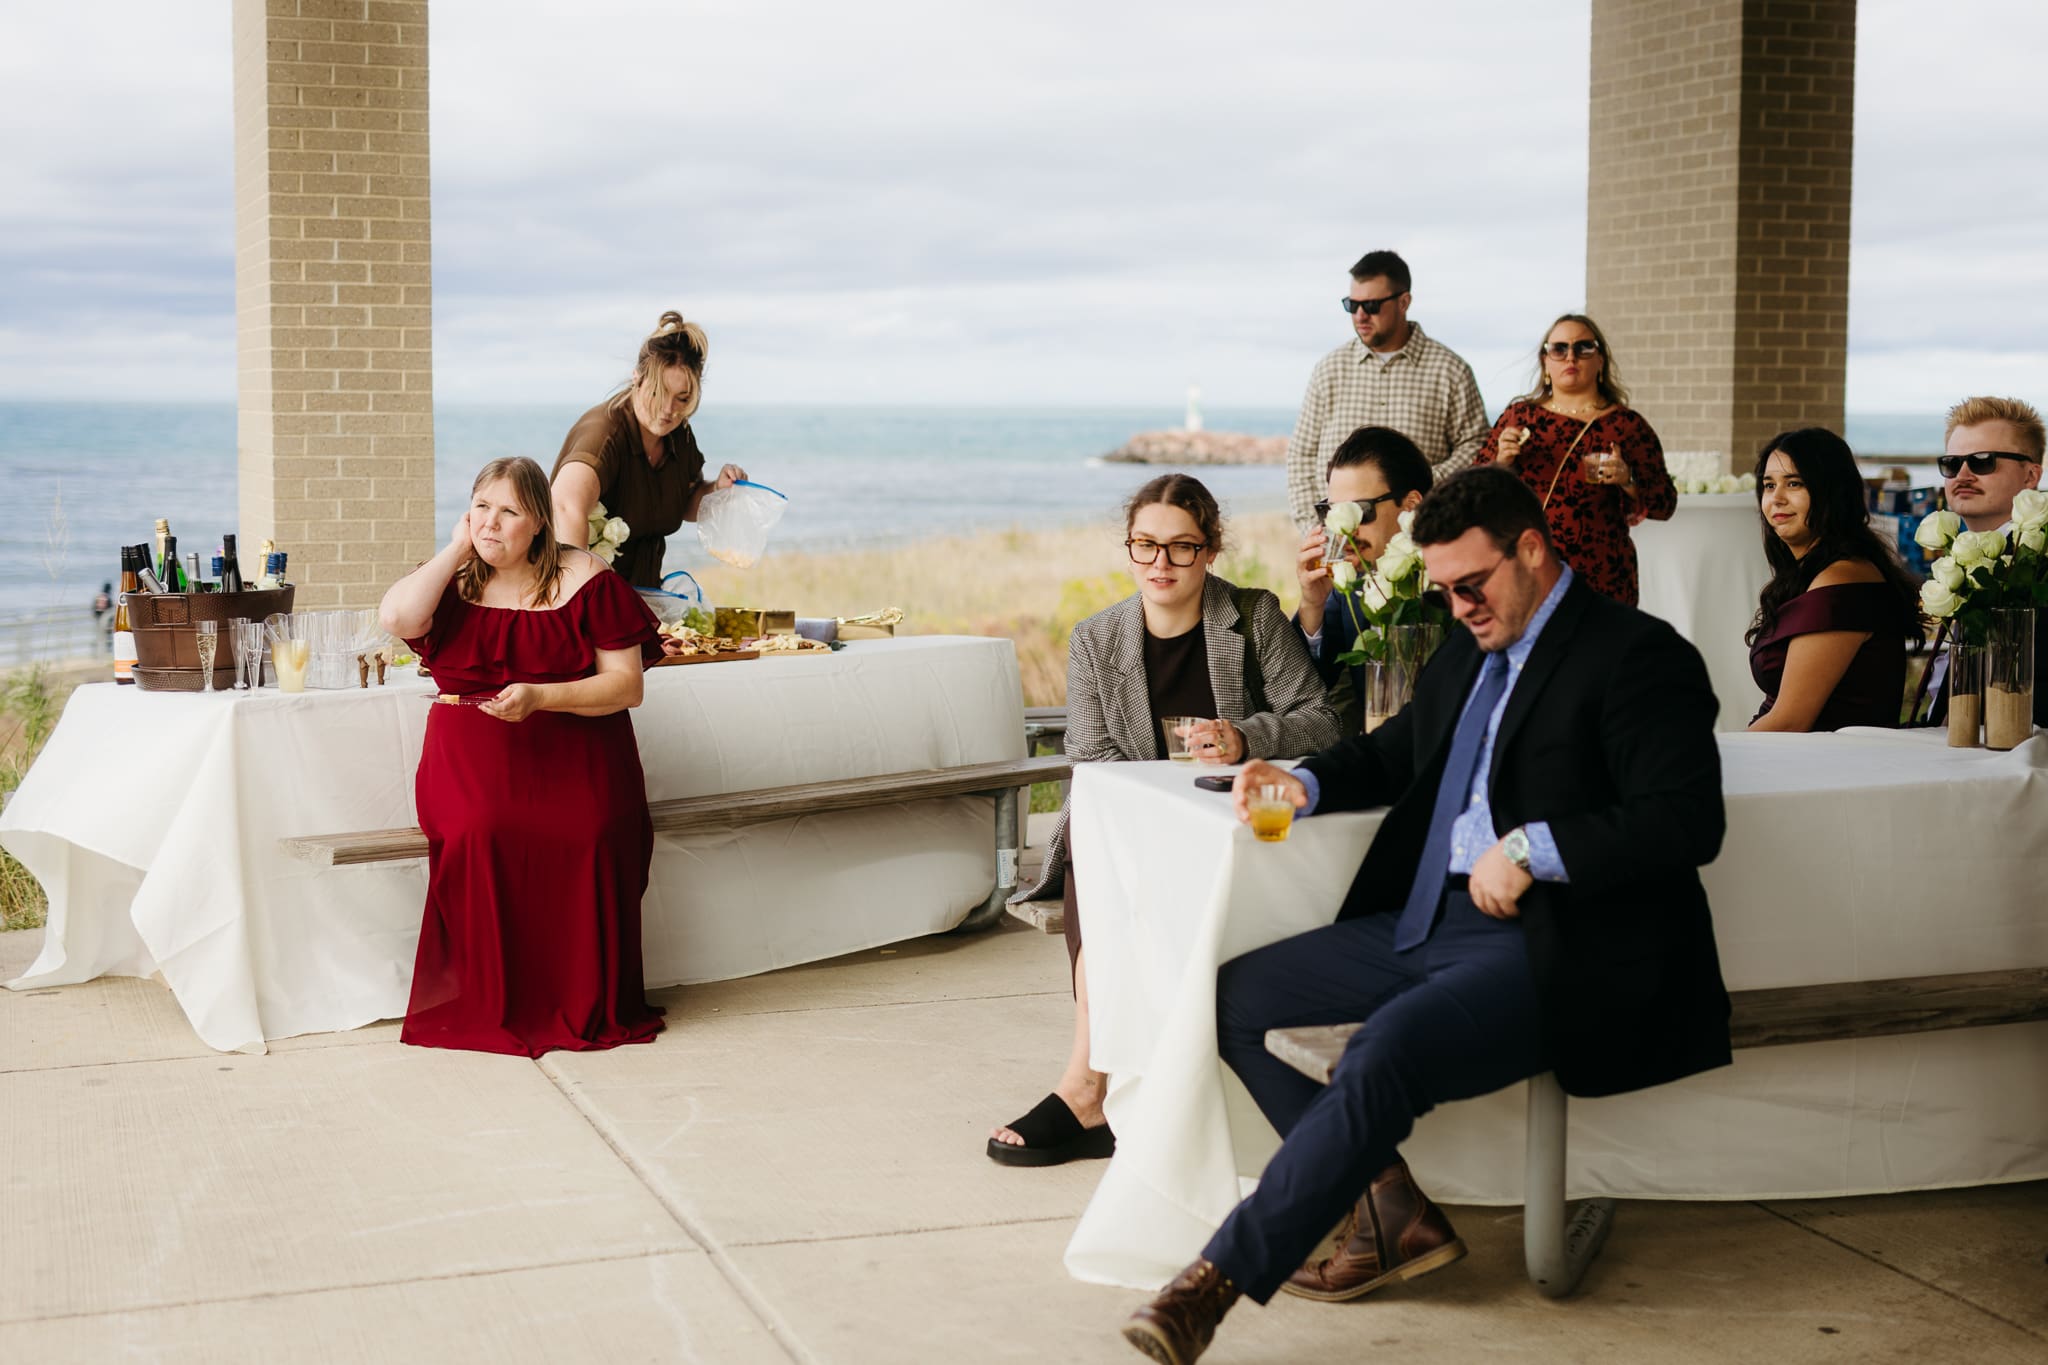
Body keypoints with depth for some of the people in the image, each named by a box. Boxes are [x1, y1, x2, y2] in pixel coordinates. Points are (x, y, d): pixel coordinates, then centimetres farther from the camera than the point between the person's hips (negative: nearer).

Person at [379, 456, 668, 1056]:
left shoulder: (584, 579, 2)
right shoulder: (453, 579, 10)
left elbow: (626, 685, -3)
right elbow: (396, 618, -13)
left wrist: (539, 698, -17)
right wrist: (457, 550, -4)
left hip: (576, 754, -1)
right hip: (474, 757, 1)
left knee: (589, 838, -30)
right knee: (476, 831, -30)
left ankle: (588, 1004, -10)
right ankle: (485, 1006, -14)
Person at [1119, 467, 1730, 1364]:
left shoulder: (1639, 656, -8)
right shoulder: (1469, 652, 17)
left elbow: (1687, 821, -18)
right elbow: (1397, 752, 32)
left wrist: (1531, 849, -23)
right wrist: (1305, 783, 11)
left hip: (1546, 948, -9)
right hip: (1427, 922, 9)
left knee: (1385, 1053, -33)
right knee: (1234, 996, 0)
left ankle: (1224, 1274, -27)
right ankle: (1389, 1212, -5)